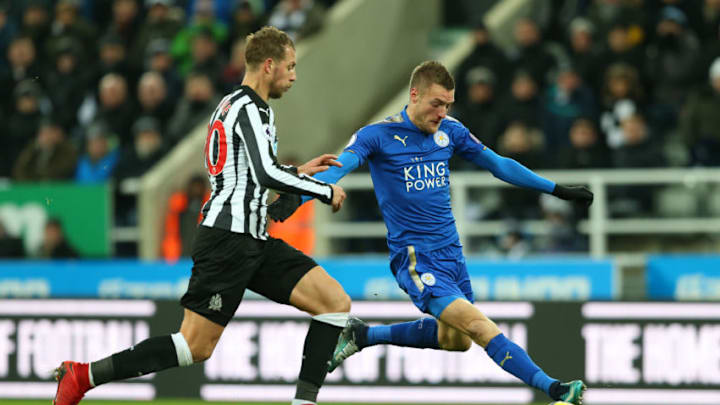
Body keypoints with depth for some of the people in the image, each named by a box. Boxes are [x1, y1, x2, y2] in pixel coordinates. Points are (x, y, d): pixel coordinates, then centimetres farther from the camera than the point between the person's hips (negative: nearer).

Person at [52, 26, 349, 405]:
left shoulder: (234, 104, 21)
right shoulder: (249, 107, -10)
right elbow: (267, 174, -23)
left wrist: (297, 172, 27)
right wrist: (325, 192, -11)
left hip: (252, 243, 10)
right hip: (228, 236, -10)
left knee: (336, 302, -1)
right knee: (196, 346, -12)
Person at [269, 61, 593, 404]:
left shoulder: (450, 131, 5)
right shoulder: (377, 135, -11)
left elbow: (498, 165, 15)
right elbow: (335, 169, -25)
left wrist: (558, 190, 17)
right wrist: (295, 197, -44)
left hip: (450, 252, 7)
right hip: (414, 257, -7)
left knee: (457, 340, 15)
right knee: (477, 325, -20)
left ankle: (363, 335, 29)